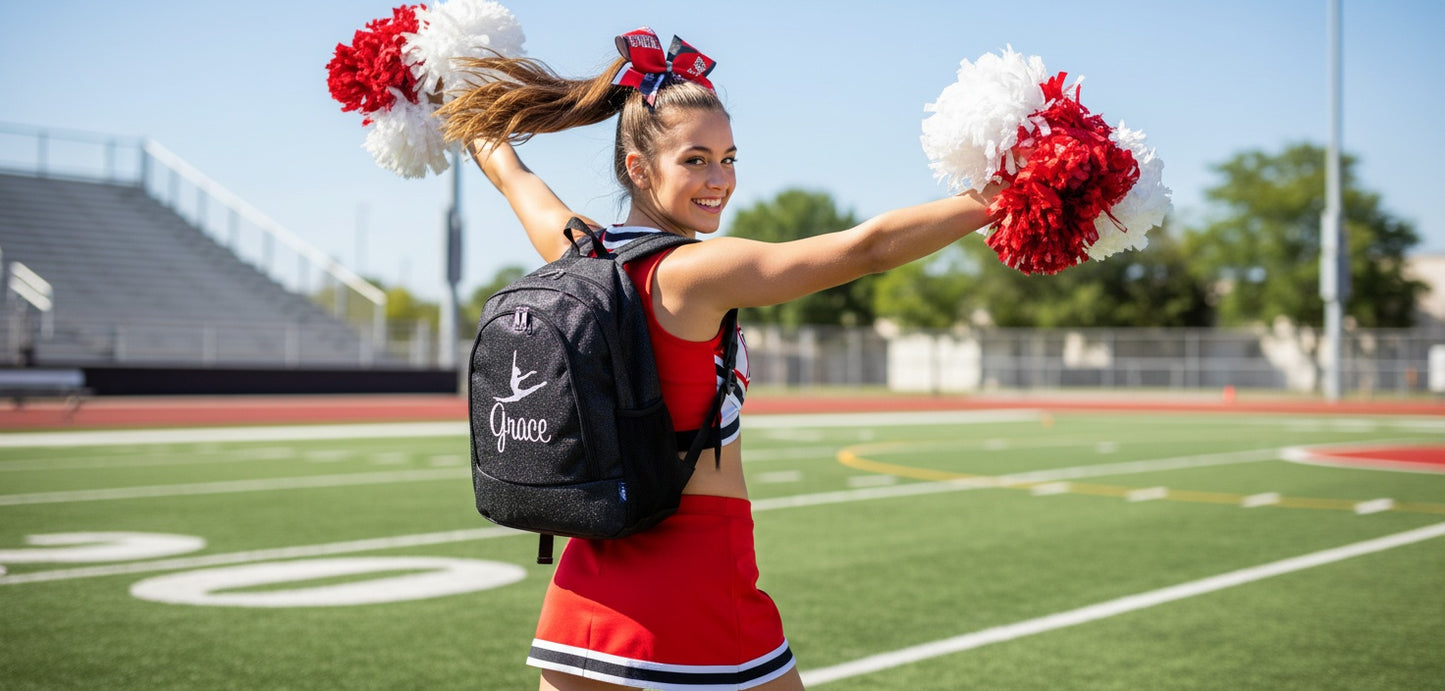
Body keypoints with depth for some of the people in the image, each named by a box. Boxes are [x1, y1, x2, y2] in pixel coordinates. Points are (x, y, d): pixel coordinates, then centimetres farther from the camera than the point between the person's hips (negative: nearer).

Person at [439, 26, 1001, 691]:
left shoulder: (575, 254, 3)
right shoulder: (694, 272, -15)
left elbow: (510, 170, 25)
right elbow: (870, 246, -20)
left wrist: (464, 115, 43)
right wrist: (993, 200, -16)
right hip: (695, 580, -7)